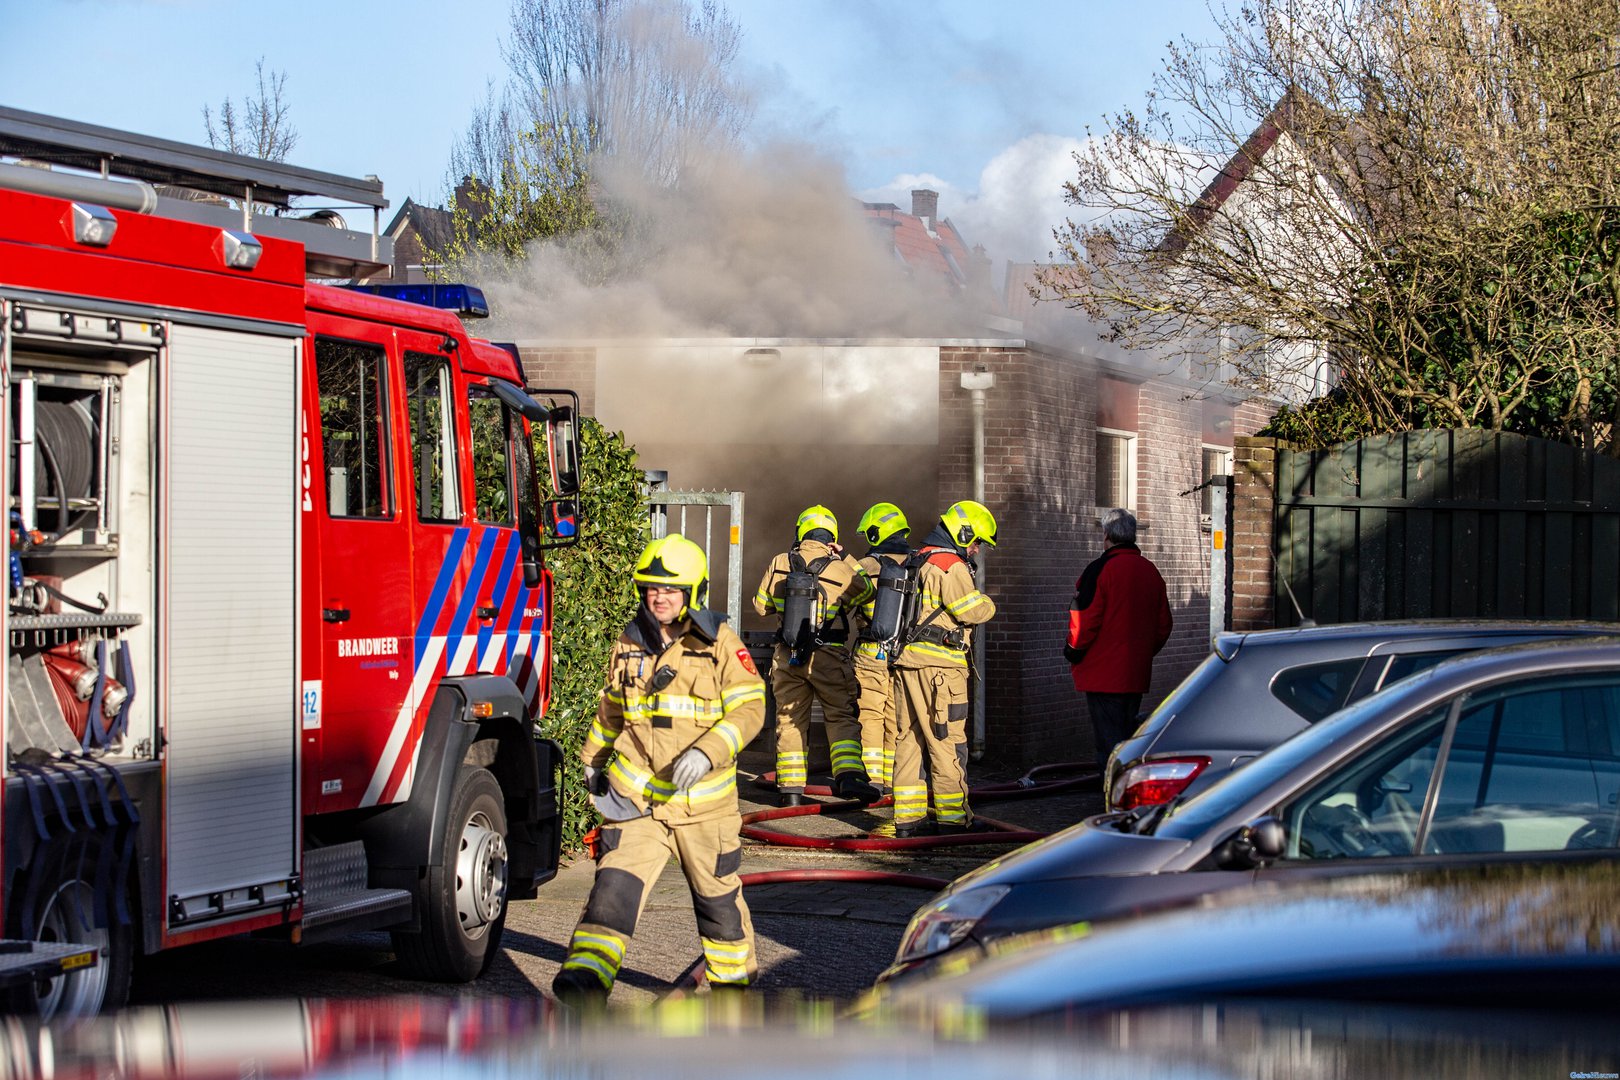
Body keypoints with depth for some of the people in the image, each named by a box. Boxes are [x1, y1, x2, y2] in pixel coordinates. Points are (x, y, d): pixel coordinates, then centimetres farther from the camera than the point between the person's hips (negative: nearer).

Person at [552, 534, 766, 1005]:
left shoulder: (720, 642, -6)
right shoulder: (629, 643, 7)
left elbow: (750, 708, -11)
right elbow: (612, 708, 23)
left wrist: (707, 753, -25)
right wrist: (594, 760, 30)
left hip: (702, 798, -2)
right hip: (636, 796, 2)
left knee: (717, 893, 13)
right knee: (616, 881, -16)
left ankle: (732, 979, 33)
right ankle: (589, 973, -26)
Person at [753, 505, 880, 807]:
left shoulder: (779, 564, -1)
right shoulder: (841, 569, -10)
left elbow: (761, 605, 10)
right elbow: (865, 593, 8)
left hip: (787, 656, 3)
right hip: (828, 656, -3)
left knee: (789, 718, 12)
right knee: (841, 715, 3)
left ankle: (790, 788, 12)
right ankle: (848, 774, -15)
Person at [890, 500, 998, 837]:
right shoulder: (950, 565, -11)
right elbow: (973, 611, -15)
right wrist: (987, 605, 6)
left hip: (905, 661, 9)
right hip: (938, 664, -9)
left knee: (909, 738, 10)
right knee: (947, 743, -4)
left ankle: (907, 816, 11)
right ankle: (952, 818, -3)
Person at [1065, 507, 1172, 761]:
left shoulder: (1100, 569, -13)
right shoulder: (1151, 571, 9)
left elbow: (1084, 621, -15)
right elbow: (1163, 624, 15)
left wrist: (1073, 651, 1)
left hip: (1103, 675, -7)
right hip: (1137, 675, 7)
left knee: (1108, 742, -7)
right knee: (1129, 738, 15)